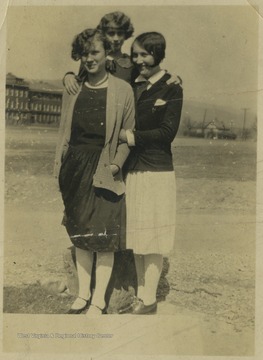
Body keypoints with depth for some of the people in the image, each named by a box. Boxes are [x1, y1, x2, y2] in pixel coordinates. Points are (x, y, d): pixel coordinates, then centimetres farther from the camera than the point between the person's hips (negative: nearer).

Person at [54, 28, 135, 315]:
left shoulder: (122, 90, -2)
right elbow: (63, 130, 13)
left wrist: (117, 163, -14)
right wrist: (59, 167, 8)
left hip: (103, 169, -4)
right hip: (75, 167, 4)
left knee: (104, 237, 1)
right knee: (80, 235, 12)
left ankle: (99, 300, 17)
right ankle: (83, 294, 27)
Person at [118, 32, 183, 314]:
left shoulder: (171, 89, -3)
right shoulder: (131, 86, 13)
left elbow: (168, 132, -9)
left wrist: (131, 137, -13)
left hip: (156, 170, -6)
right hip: (132, 170, 6)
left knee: (151, 239, 1)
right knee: (136, 237, 11)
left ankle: (149, 300, 13)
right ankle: (141, 296, 23)